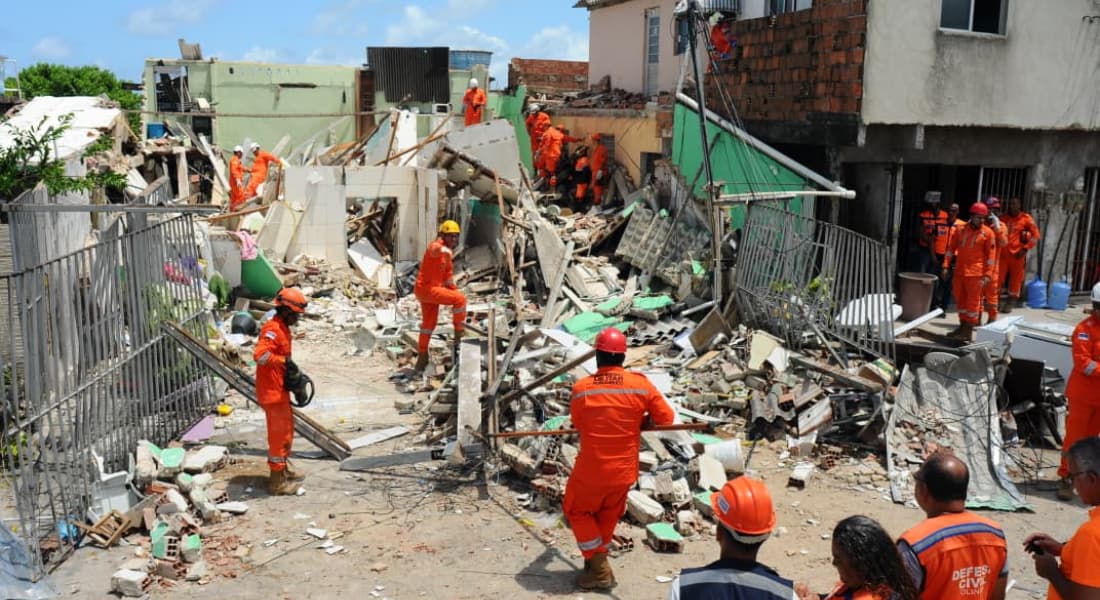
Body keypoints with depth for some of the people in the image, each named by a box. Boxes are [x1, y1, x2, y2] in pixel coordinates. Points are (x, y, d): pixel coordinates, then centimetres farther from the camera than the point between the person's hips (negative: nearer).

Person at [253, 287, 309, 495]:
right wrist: (284, 360, -31)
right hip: (272, 391, -10)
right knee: (278, 433, -2)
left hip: (280, 389, 10)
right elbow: (259, 355, -34)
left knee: (286, 428, 23)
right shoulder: (273, 329, -20)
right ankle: (277, 480, 7)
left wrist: (291, 369, 11)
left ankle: (284, 468, 39)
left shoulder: (282, 328, 12)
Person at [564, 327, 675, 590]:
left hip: (591, 469, -3)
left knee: (577, 510, 20)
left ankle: (599, 570, 17)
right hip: (624, 470, 3)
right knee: (608, 517, 24)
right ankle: (596, 565, 39)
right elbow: (666, 418, -3)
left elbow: (578, 424, 2)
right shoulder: (641, 384, -12)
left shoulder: (581, 389, -14)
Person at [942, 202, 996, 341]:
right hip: (959, 271, 4)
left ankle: (969, 331, 3)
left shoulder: (988, 233, -3)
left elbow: (990, 256, -4)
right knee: (960, 300, 13)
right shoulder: (960, 230, 6)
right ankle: (962, 326, 26)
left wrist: (987, 275, -9)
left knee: (972, 301, -2)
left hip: (975, 274, -4)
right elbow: (951, 248, 11)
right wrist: (946, 266, 3)